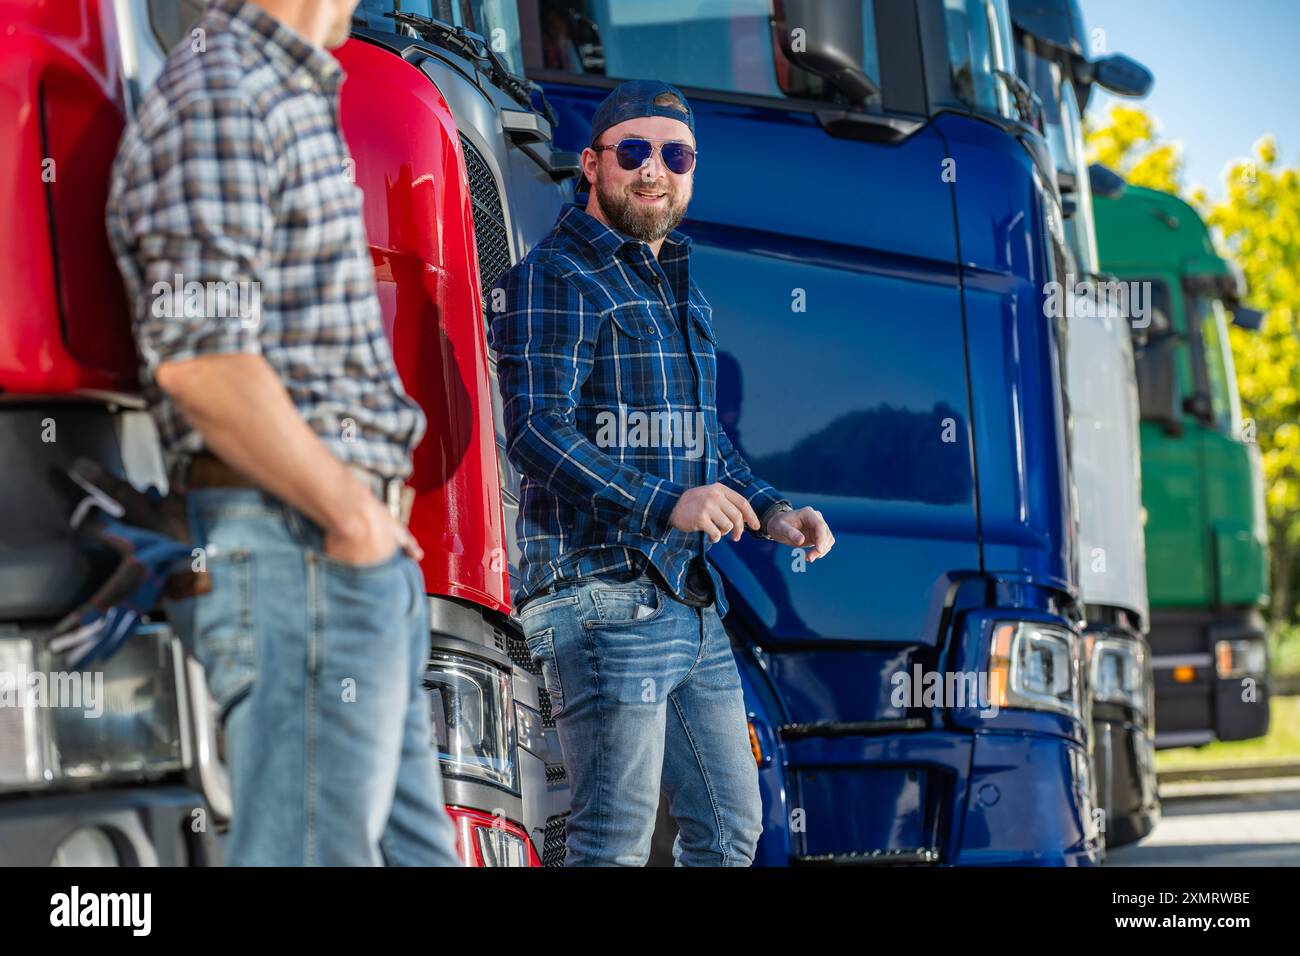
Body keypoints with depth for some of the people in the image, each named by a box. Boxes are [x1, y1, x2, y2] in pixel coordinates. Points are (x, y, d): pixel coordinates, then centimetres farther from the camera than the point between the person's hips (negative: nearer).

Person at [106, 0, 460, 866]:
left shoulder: (292, 100, 18)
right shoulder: (216, 98, -13)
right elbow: (199, 359, -23)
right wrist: (351, 513, -16)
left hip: (364, 547, 10)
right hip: (297, 549, -10)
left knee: (415, 848, 13)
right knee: (315, 852, -8)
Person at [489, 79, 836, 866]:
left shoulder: (683, 290, 22)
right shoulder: (555, 279, -6)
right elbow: (536, 430, -18)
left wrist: (771, 511, 11)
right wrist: (665, 503, -28)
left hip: (691, 599, 9)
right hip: (603, 593, -9)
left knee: (731, 826, 11)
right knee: (617, 840, -9)